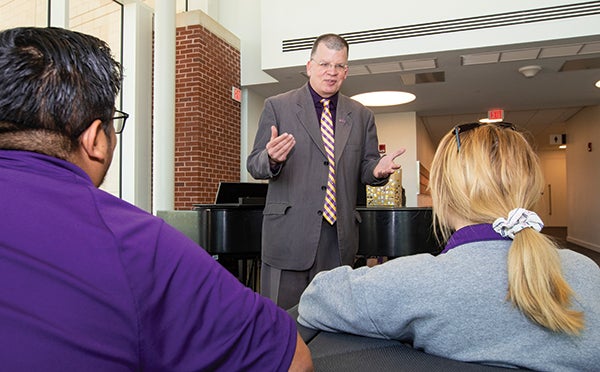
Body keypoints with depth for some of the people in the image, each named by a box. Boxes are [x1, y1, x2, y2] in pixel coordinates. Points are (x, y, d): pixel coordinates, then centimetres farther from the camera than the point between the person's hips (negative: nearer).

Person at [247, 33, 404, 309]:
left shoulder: (362, 116, 13)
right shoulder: (277, 106, 4)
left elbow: (365, 168, 14)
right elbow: (254, 165, 2)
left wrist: (378, 170, -10)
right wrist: (271, 159, -21)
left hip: (339, 239, 3)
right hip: (288, 233, -2)